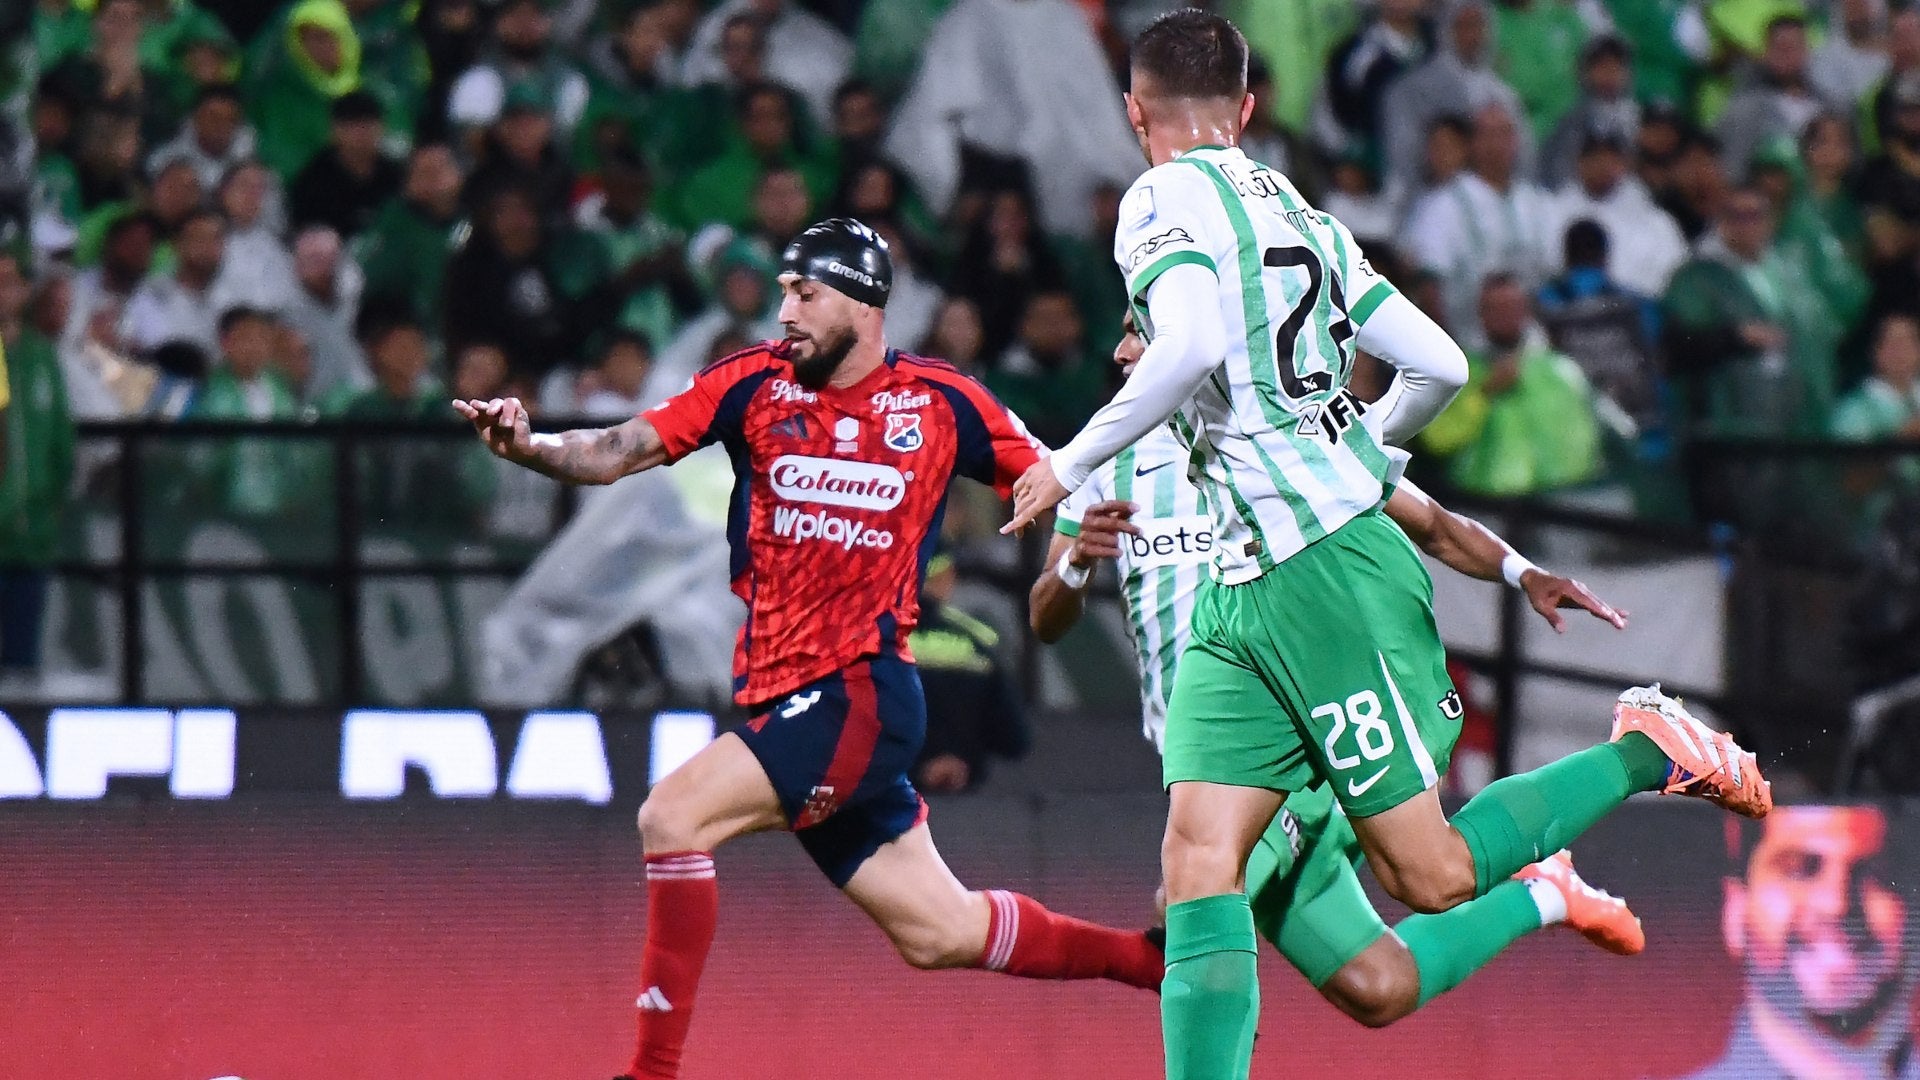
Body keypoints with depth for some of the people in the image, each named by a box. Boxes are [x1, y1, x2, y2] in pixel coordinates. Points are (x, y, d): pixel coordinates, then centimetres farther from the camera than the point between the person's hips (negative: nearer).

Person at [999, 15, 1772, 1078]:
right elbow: (1439, 365, 15)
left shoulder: (1166, 200, -8)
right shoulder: (1298, 212, 15)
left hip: (1329, 571, -9)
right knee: (1199, 857, -3)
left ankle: (1646, 753, 11)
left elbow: (1193, 346, -27)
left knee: (1429, 875, -2)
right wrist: (1357, 443, 36)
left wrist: (1072, 462, -16)